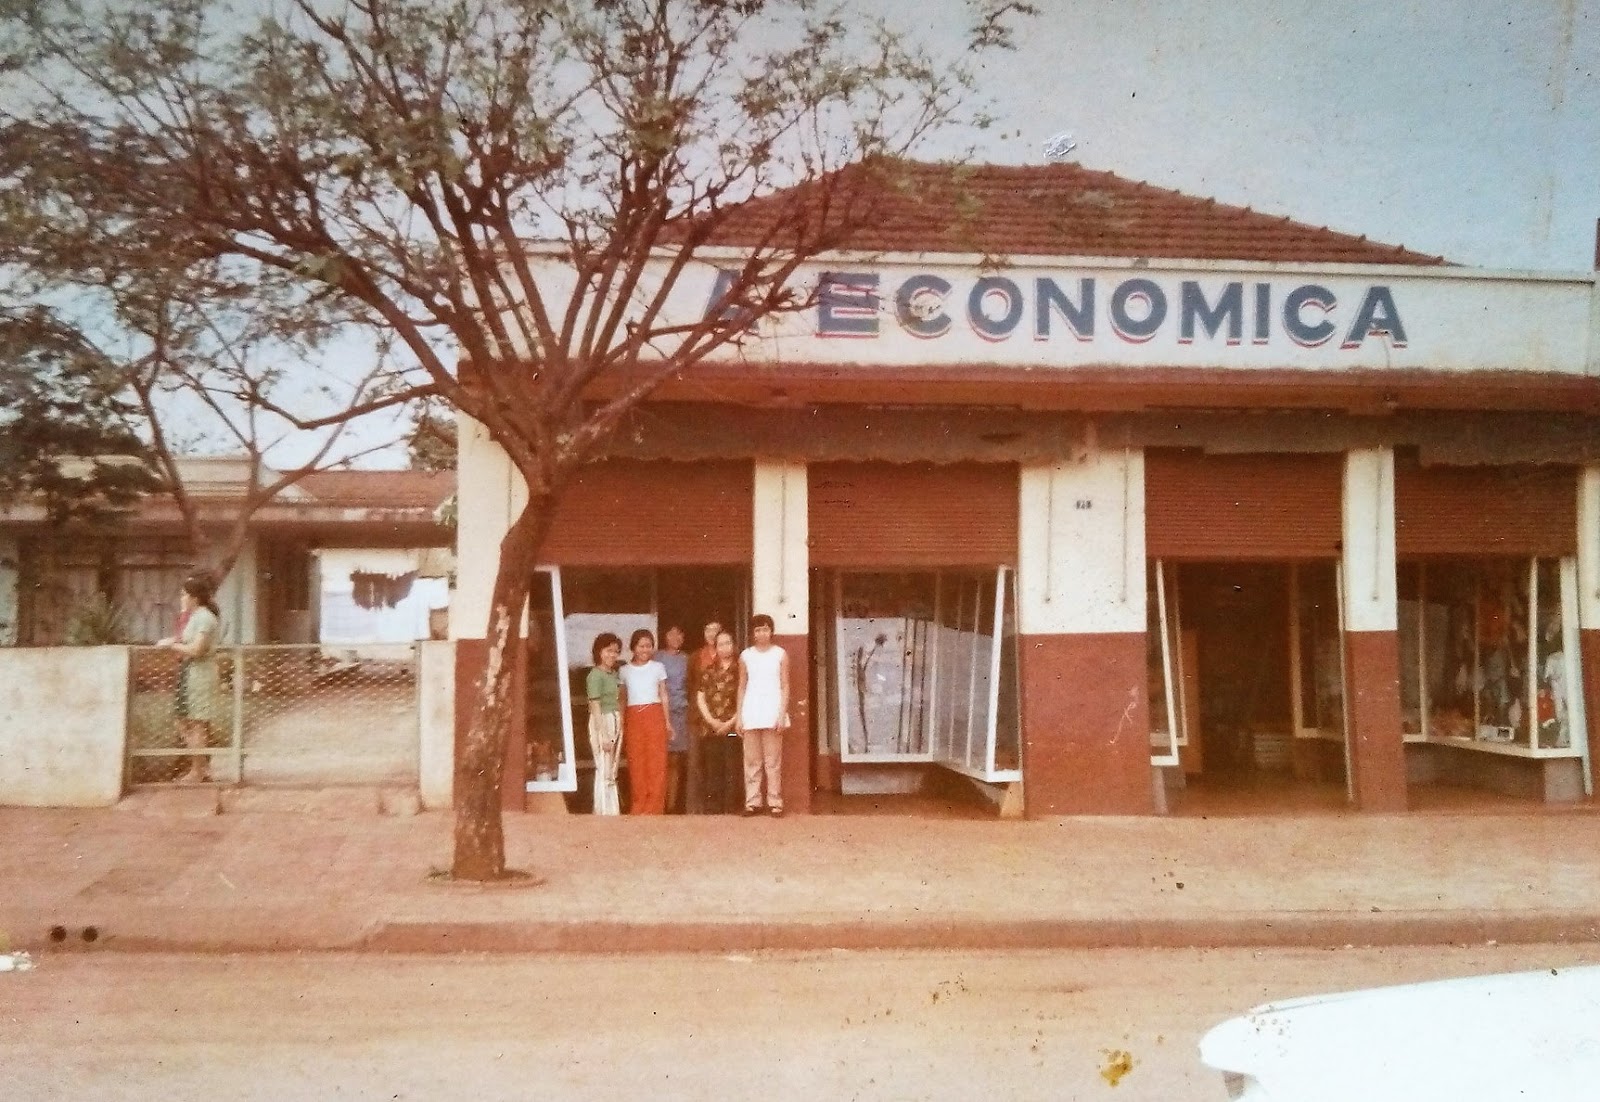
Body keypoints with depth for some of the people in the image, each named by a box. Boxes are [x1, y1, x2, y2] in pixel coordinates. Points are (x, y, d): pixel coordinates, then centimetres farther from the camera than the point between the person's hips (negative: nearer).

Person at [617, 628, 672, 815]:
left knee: (656, 761, -5)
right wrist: (621, 724, 5)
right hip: (633, 717, 1)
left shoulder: (658, 668, 6)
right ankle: (638, 807, 6)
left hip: (654, 715, -1)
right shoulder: (624, 670, 8)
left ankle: (654, 806, 0)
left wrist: (667, 721, 5)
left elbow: (664, 695, 9)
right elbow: (622, 699, 10)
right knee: (636, 762, -1)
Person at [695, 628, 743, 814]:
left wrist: (731, 722, -8)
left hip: (733, 727, -3)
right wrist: (712, 721, -3)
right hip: (711, 727, 3)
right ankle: (713, 808, 6)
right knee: (713, 770, 2)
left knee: (732, 769, -6)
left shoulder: (739, 669, 4)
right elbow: (700, 698, 10)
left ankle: (731, 808, -3)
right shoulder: (708, 670, 15)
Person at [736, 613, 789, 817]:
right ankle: (752, 802, 8)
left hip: (772, 713, -2)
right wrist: (739, 717, 3)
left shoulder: (780, 654, 3)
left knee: (773, 761, -1)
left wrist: (782, 714, -8)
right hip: (751, 713, 2)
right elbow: (742, 687, 9)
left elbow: (785, 686, 2)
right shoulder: (746, 656, 7)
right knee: (752, 761, 4)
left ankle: (775, 802, 3)